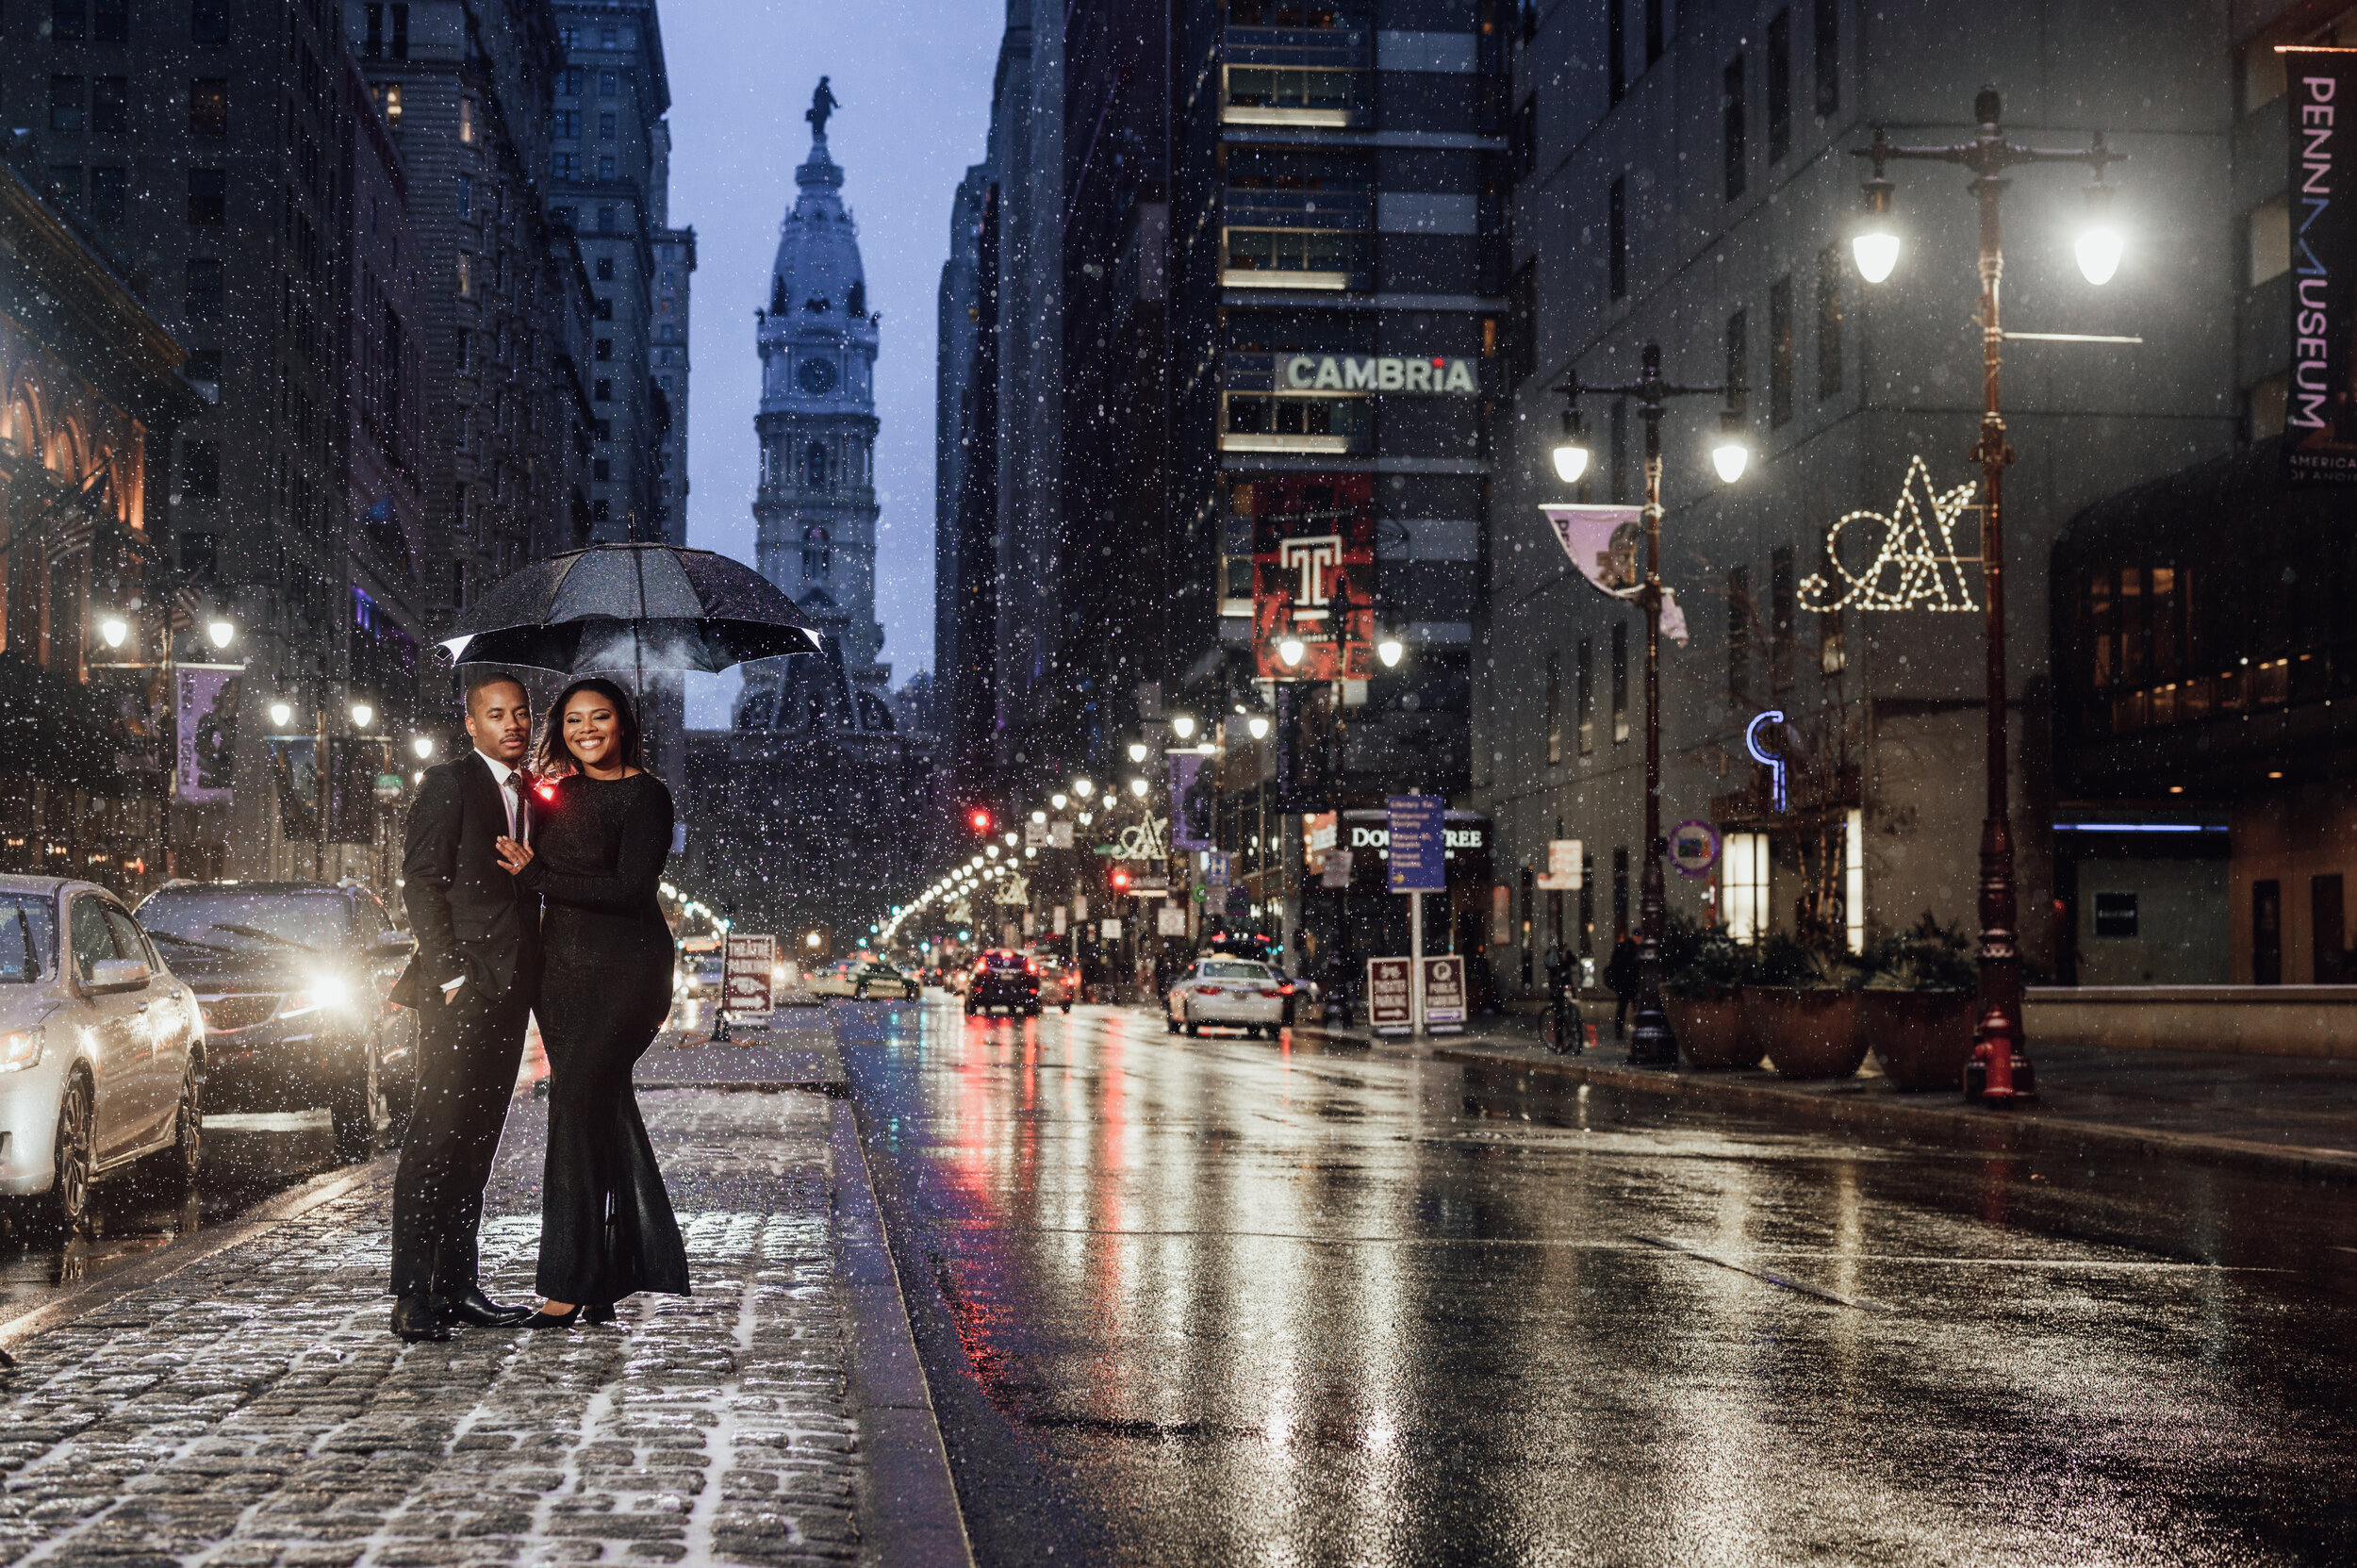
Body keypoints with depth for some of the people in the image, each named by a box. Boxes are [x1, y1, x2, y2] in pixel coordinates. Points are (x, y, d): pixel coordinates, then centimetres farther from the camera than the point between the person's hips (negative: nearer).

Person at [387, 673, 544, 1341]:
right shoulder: (449, 783, -2)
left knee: (478, 1141, 9)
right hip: (459, 986, -7)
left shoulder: (532, 796, 19)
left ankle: (457, 1286, 13)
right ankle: (412, 1296, -10)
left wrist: (535, 983, 11)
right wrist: (449, 972, -16)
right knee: (436, 1138, -9)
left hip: (509, 987, 7)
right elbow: (421, 883, -8)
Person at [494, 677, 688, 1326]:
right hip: (563, 970, 6)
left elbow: (632, 889, -16)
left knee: (578, 1103, -12)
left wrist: (537, 876, -13)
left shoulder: (645, 795, -6)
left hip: (624, 970, -6)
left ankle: (573, 1281, -8)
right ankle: (611, 1277, 14)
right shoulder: (558, 794, 14)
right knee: (604, 1110, 8)